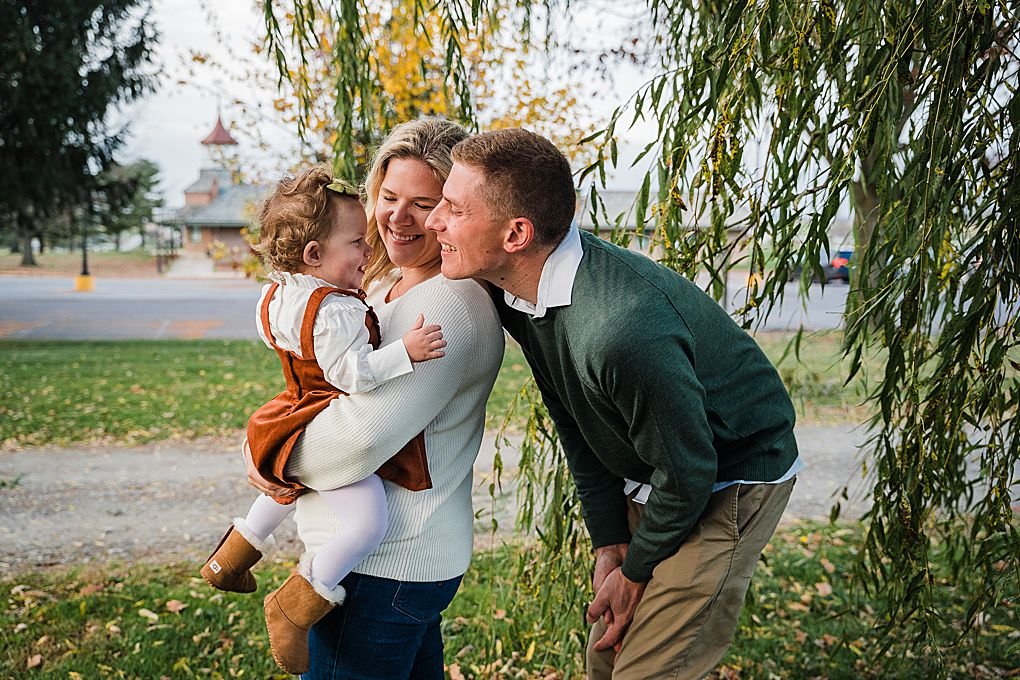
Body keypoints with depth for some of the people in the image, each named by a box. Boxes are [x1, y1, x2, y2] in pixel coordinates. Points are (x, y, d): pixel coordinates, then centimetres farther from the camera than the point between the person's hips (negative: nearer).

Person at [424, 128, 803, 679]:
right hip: (645, 481, 8)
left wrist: (635, 571, -8)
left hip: (729, 483, -7)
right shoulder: (515, 286, -12)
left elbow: (687, 477, -25)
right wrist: (609, 543, 2)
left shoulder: (621, 329, -40)